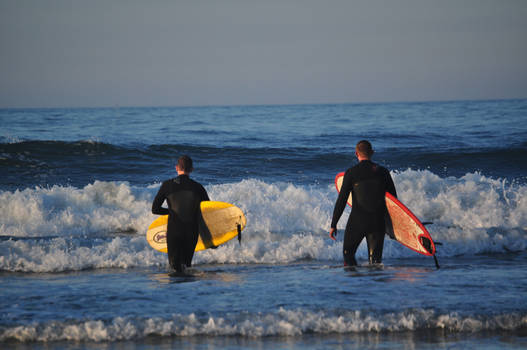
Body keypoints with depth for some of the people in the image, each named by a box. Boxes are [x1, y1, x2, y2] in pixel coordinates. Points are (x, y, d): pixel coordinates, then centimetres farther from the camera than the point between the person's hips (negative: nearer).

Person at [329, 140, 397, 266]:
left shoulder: (351, 173, -5)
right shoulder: (383, 172, 3)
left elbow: (341, 200, -6)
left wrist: (333, 225, 0)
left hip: (357, 222, -2)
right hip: (378, 222, 2)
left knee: (348, 253, 14)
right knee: (375, 258, 8)